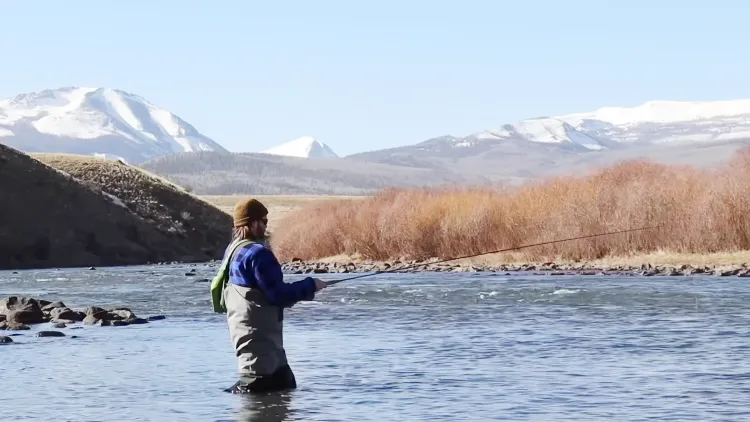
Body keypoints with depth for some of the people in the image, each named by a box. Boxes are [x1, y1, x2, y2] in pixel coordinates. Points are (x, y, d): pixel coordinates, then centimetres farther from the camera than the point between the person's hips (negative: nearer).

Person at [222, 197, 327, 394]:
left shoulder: (233, 251, 12)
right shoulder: (257, 253, -18)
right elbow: (279, 294, -19)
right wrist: (310, 285, -6)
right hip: (258, 335, -10)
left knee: (284, 383, 15)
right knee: (257, 383, -8)